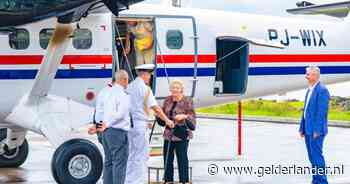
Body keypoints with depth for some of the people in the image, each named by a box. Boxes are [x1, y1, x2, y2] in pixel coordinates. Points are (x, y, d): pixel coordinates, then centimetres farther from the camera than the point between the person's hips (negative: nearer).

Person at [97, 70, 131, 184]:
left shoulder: (110, 92, 12)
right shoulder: (123, 95, -12)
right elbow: (120, 114, -17)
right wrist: (107, 124, -9)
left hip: (107, 131, 8)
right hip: (118, 132, -8)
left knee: (109, 162, 13)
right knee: (119, 163, -5)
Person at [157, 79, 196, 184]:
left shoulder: (187, 101, -3)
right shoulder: (168, 100, 12)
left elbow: (192, 117, -7)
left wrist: (184, 116, -25)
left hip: (182, 134, -5)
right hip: (169, 134, 5)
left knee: (182, 158, -4)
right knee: (167, 158, 7)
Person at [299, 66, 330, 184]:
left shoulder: (322, 90, -12)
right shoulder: (309, 90, 17)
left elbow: (322, 112, -18)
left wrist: (317, 130, -21)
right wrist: (302, 128, 16)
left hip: (316, 130, -9)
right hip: (308, 130, 9)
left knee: (316, 156, -8)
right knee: (312, 156, 11)